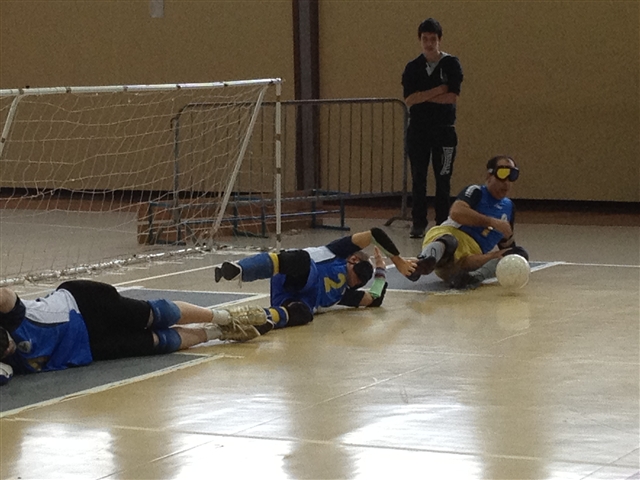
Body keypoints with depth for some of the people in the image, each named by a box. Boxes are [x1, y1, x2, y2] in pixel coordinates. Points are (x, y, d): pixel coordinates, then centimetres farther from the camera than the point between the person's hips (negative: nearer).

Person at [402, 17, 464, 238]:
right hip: (417, 128, 2)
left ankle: (442, 223, 7)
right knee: (418, 178, 2)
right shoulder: (413, 67, 5)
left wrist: (422, 96, -8)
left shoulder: (451, 64, -1)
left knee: (443, 179, 1)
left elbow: (452, 97, -11)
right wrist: (437, 91, -13)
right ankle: (418, 223, 8)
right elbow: (409, 99, -6)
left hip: (444, 129, -2)